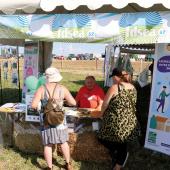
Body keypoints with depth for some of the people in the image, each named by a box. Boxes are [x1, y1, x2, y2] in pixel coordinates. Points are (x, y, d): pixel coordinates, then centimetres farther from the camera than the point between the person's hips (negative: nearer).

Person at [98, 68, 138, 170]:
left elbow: (105, 104, -6)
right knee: (122, 145, 19)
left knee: (104, 138, 17)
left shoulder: (114, 87, -14)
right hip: (129, 122, 6)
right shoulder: (133, 88, 4)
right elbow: (131, 105, 12)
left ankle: (116, 151, 5)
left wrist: (102, 114, 12)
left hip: (115, 122, -6)